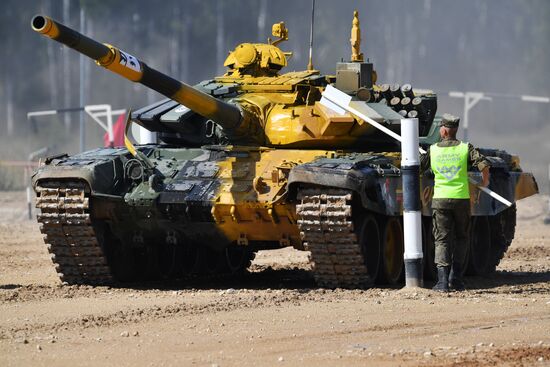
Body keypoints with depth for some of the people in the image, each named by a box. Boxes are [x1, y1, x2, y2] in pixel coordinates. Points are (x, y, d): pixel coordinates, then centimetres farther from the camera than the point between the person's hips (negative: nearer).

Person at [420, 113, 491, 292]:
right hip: (461, 198, 0)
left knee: (442, 239, 1)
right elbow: (484, 164, -8)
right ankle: (456, 277, 10)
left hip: (440, 200, 0)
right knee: (461, 238, 16)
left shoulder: (432, 150, 1)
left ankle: (442, 280, -12)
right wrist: (485, 181, 11)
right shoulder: (466, 148, -1)